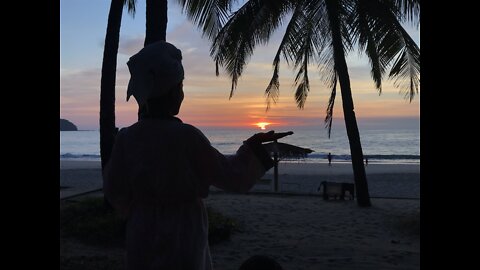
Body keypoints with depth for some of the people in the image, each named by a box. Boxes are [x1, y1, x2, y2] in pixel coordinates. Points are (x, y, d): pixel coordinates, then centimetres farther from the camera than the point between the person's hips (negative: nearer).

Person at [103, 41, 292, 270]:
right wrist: (254, 145, 3)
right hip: (182, 238, -4)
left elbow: (114, 191, 3)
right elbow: (231, 176, -10)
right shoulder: (187, 137, -20)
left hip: (142, 237, 4)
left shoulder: (126, 138, -7)